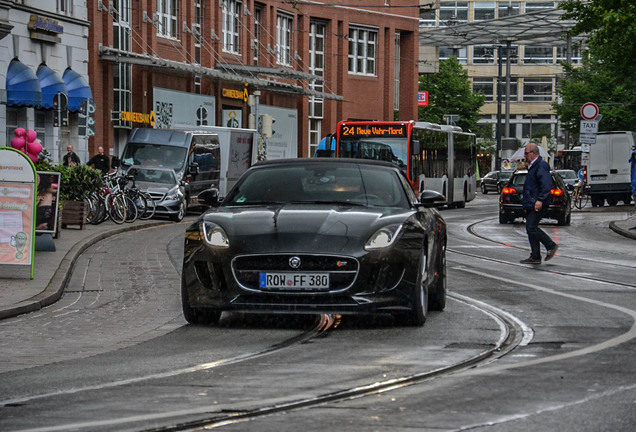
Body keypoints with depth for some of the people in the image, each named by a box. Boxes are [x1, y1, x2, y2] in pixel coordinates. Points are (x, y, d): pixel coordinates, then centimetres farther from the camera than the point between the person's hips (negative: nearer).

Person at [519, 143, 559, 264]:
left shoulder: (541, 166, -13)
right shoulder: (532, 166, 20)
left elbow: (546, 185, -22)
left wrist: (540, 200, -28)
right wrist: (526, 204, 25)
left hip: (538, 204, -11)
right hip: (531, 204, 11)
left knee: (531, 228, -14)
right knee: (530, 229, 8)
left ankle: (551, 246, -2)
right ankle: (535, 257, 11)